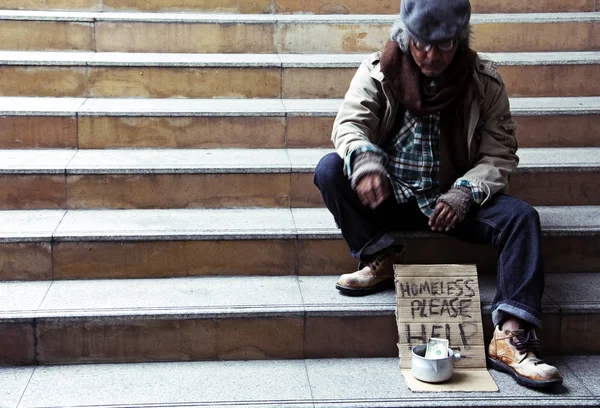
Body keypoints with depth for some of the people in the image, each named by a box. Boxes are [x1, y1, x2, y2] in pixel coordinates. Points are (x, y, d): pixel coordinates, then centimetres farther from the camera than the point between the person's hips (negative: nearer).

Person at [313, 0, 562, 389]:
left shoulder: (485, 82, -4)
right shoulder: (378, 72, -3)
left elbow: (500, 154, -4)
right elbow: (351, 122, -13)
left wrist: (464, 194, -22)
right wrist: (363, 159, -37)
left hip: (453, 200, 0)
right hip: (390, 195, 1)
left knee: (521, 217, -26)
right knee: (330, 169, -24)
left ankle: (512, 336, -33)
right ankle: (381, 258, -13)